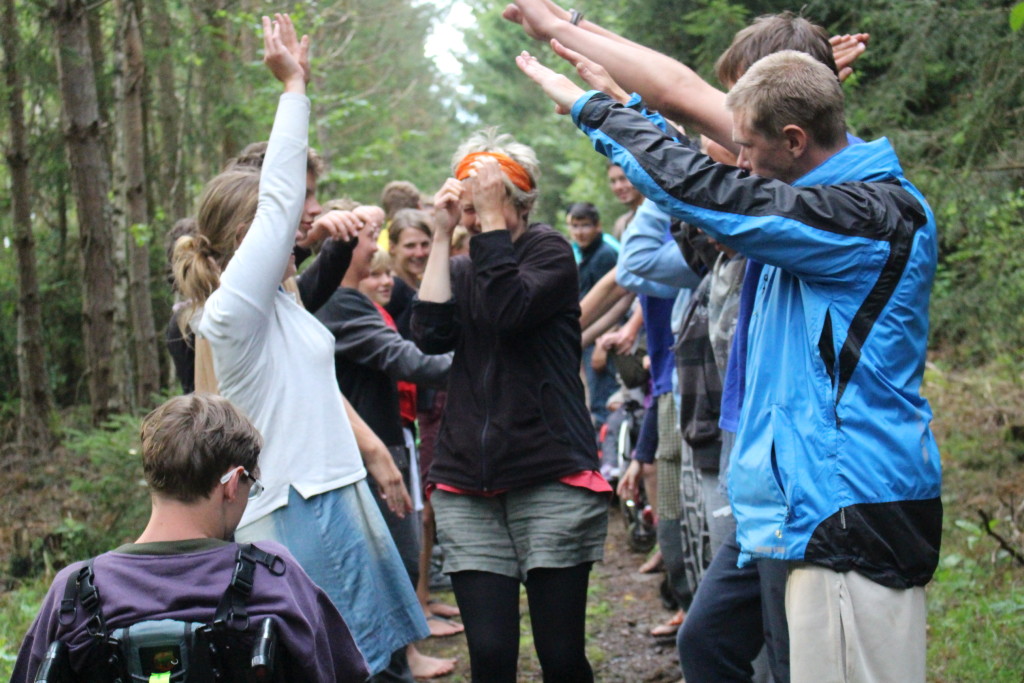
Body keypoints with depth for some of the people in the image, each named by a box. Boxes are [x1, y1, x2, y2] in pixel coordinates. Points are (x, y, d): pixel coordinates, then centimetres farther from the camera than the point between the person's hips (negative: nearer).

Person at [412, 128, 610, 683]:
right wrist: (442, 237, -2)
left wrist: (492, 219, -14)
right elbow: (431, 335, -4)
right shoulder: (460, 269, 16)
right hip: (467, 485, 4)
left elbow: (511, 311, -17)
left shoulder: (551, 252, 3)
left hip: (550, 482, -4)